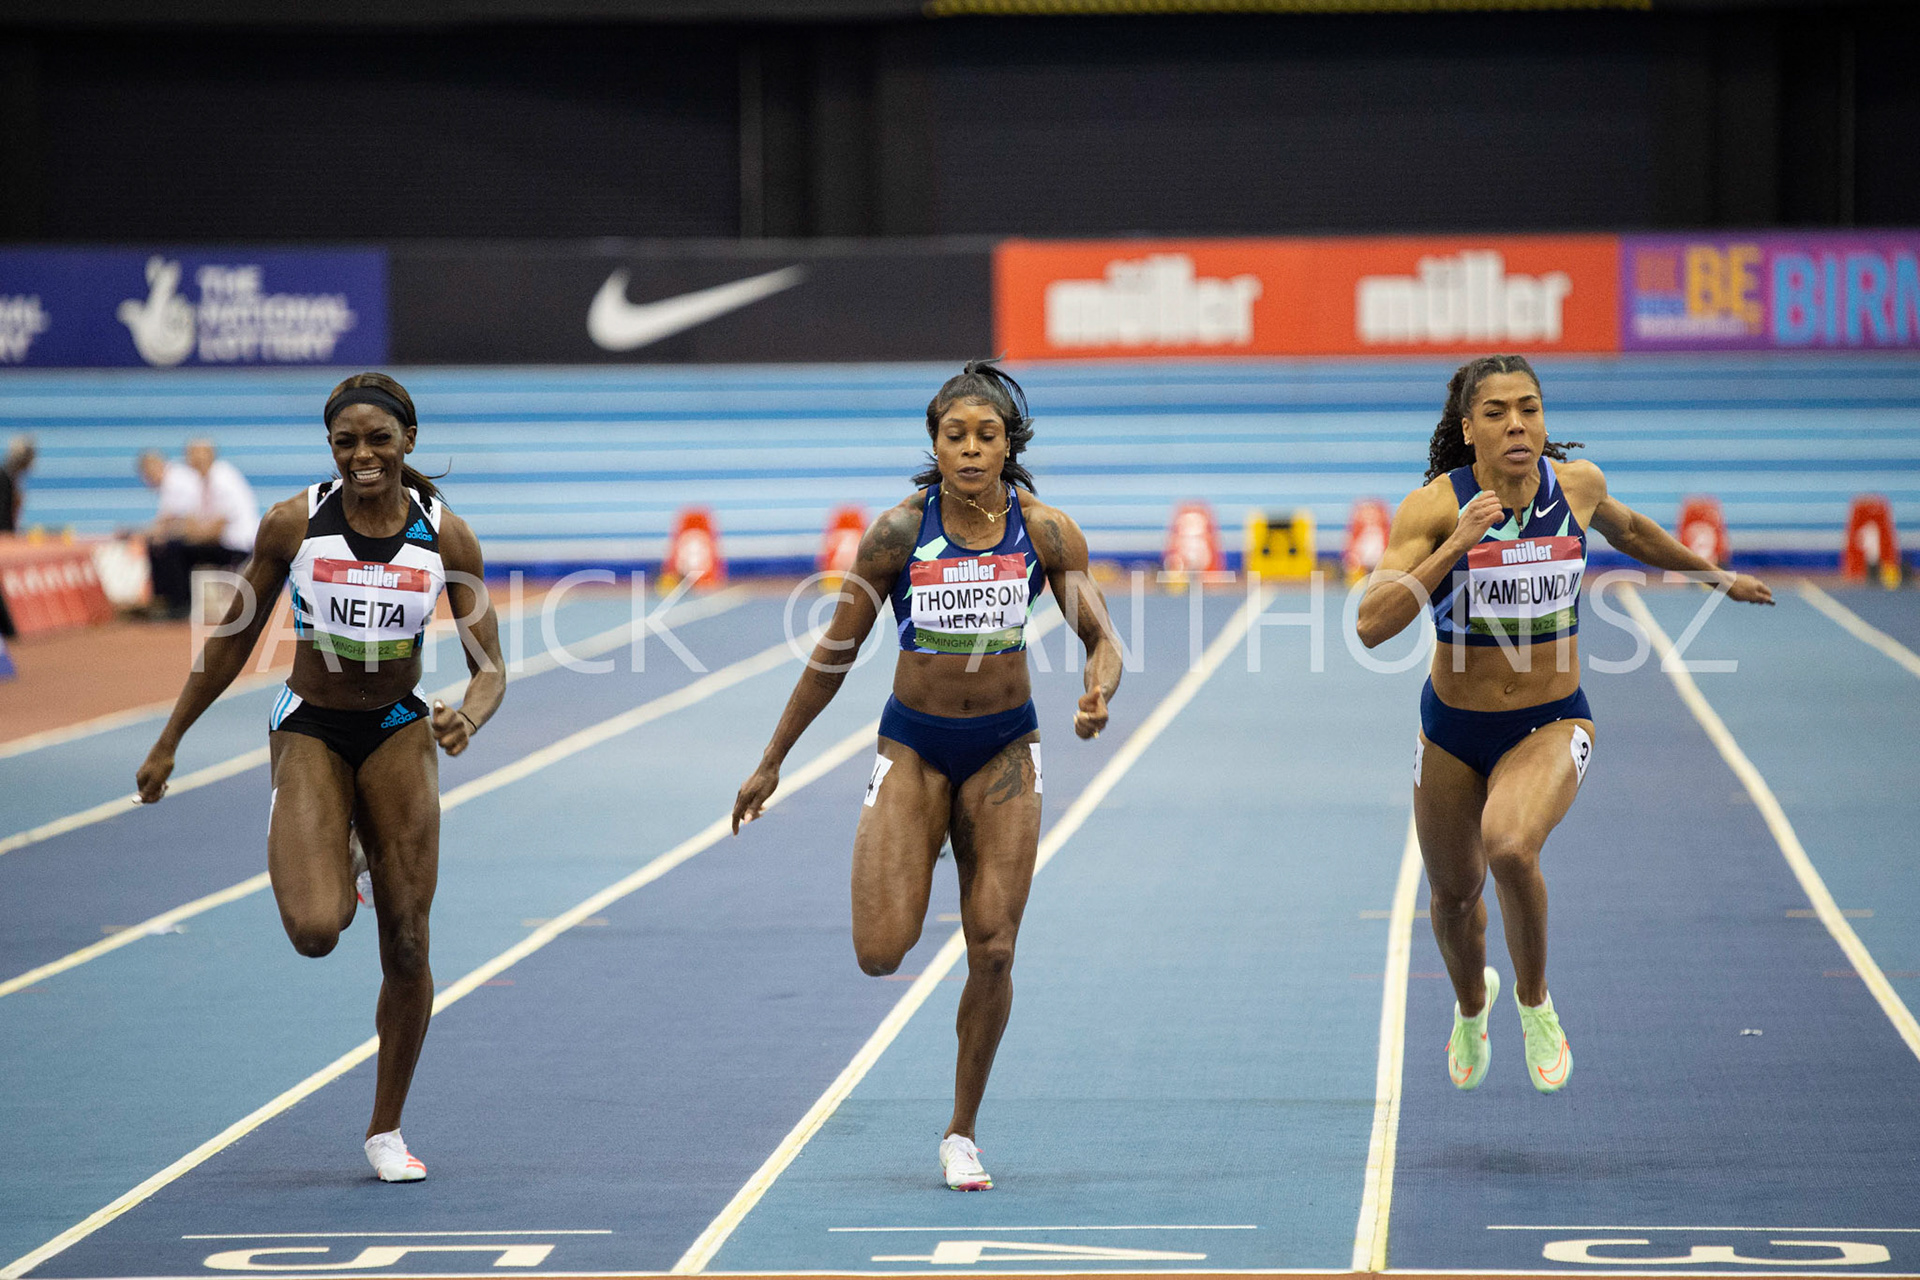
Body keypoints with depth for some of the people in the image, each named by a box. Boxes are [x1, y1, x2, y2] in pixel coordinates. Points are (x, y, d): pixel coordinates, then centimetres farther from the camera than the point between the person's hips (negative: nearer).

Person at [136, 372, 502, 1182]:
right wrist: (169, 742, 6)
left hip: (399, 733, 1)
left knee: (406, 946, 0)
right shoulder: (293, 525, -11)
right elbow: (233, 640, 2)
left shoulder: (446, 537, -9)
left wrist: (469, 718, -28)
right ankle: (334, 871, 18)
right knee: (315, 931, -21)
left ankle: (387, 1131, 18)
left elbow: (489, 667, -5)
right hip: (309, 731, -1)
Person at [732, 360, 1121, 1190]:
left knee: (993, 952, -3)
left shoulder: (1045, 532, -8)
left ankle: (961, 1135, 14)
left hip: (1004, 750, 1)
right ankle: (908, 890, 25)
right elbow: (836, 653, -2)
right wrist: (771, 762, 3)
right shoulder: (900, 532, -11)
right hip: (913, 746, -1)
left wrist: (1098, 694, -31)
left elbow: (1101, 638, -6)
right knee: (881, 953, -14)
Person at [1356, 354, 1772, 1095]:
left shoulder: (1578, 484, -9)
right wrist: (1456, 545, -35)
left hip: (1551, 724, -1)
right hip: (1453, 728, 1)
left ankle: (1533, 998, -4)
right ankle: (1472, 1004, 54)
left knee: (1510, 846, -31)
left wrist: (1713, 573, 28)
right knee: (1454, 894, 19)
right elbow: (1372, 625, -26)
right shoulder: (1434, 506, -18)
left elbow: (1628, 529, 16)